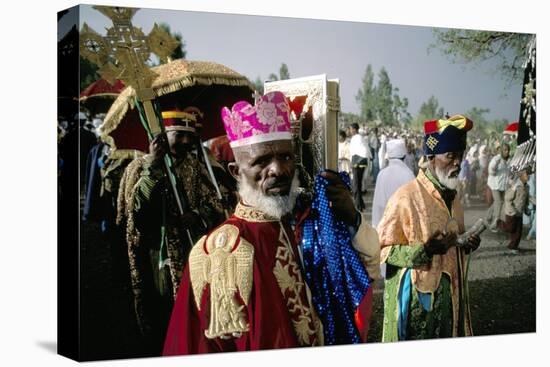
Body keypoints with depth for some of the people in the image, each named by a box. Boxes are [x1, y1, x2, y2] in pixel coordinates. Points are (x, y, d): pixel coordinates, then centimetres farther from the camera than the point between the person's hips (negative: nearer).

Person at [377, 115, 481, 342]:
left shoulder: (451, 197, 10)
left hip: (449, 295, 7)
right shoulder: (406, 197, -16)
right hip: (416, 297, -7)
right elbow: (383, 248, -15)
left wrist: (466, 244, 4)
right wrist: (425, 250, -27)